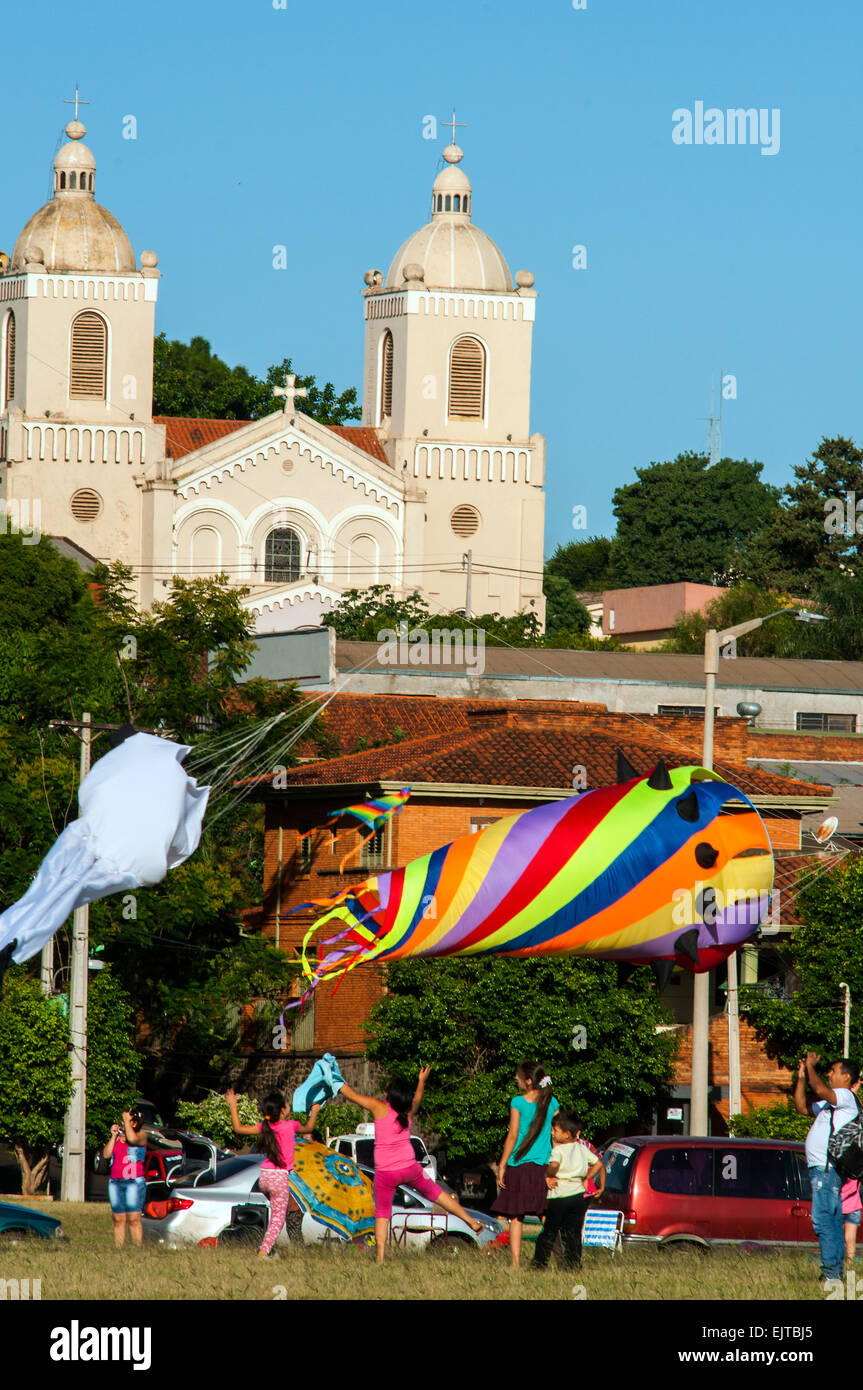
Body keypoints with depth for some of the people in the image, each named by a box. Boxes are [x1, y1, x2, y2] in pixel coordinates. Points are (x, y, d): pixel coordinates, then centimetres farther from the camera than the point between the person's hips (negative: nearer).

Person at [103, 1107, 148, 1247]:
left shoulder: (141, 1134, 2)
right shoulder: (118, 1136, 17)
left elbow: (133, 1138, -21)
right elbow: (106, 1154, 9)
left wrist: (126, 1120, -10)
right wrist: (113, 1136, 2)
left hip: (134, 1182, -5)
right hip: (115, 1182, 5)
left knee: (134, 1220, -12)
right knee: (118, 1220, 1)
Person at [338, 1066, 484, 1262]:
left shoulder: (379, 1107, -11)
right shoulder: (408, 1111, 2)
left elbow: (351, 1095, -6)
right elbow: (417, 1099, 25)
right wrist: (422, 1081, 42)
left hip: (385, 1173, -3)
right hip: (410, 1168, 3)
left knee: (382, 1215, 6)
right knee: (434, 1191, 24)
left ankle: (380, 1259, -1)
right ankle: (471, 1221, 31)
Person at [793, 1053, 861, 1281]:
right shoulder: (829, 1103, 23)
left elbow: (821, 1090, -25)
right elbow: (802, 1106, 28)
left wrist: (810, 1066, -10)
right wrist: (802, 1077, 19)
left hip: (828, 1168, -10)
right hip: (822, 1168, 10)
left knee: (823, 1219, -14)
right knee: (832, 1220, 10)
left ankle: (831, 1270, -18)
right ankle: (835, 1270, 12)